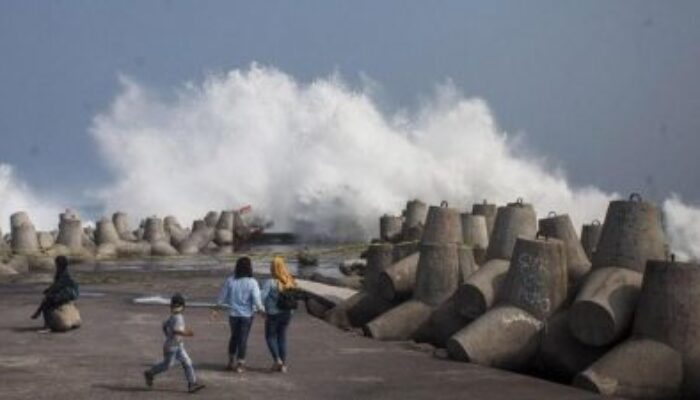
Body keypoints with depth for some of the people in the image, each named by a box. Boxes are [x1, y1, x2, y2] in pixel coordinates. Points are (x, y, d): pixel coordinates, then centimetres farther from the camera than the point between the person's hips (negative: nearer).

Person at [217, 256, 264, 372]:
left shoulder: (230, 281, -7)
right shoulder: (252, 283, -14)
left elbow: (221, 299, -3)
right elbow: (256, 301, -18)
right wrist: (262, 309, -1)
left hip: (233, 314, 2)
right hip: (247, 315, -2)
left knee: (234, 337, 21)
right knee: (243, 339, 8)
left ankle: (231, 361, 29)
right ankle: (240, 364, 13)